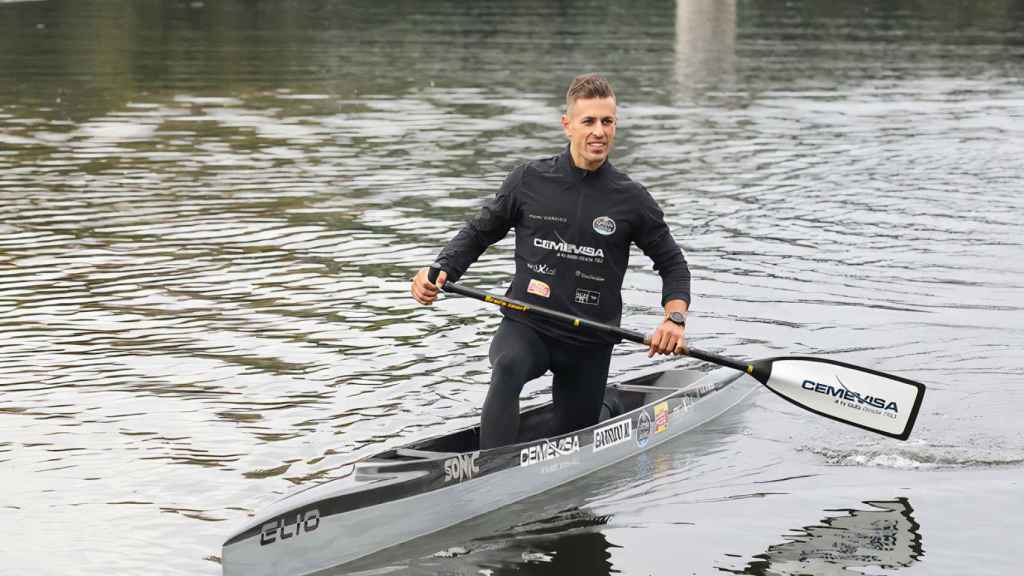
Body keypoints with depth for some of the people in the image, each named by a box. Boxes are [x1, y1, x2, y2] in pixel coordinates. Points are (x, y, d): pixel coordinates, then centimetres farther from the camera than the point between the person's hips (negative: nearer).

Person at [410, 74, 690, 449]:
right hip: (525, 327, -1)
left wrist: (675, 318, -10)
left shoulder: (630, 200, -2)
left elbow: (673, 264, 8)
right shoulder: (529, 181, -2)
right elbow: (478, 233, 9)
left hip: (590, 344, 1)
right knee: (508, 368, -36)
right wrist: (438, 272, -9)